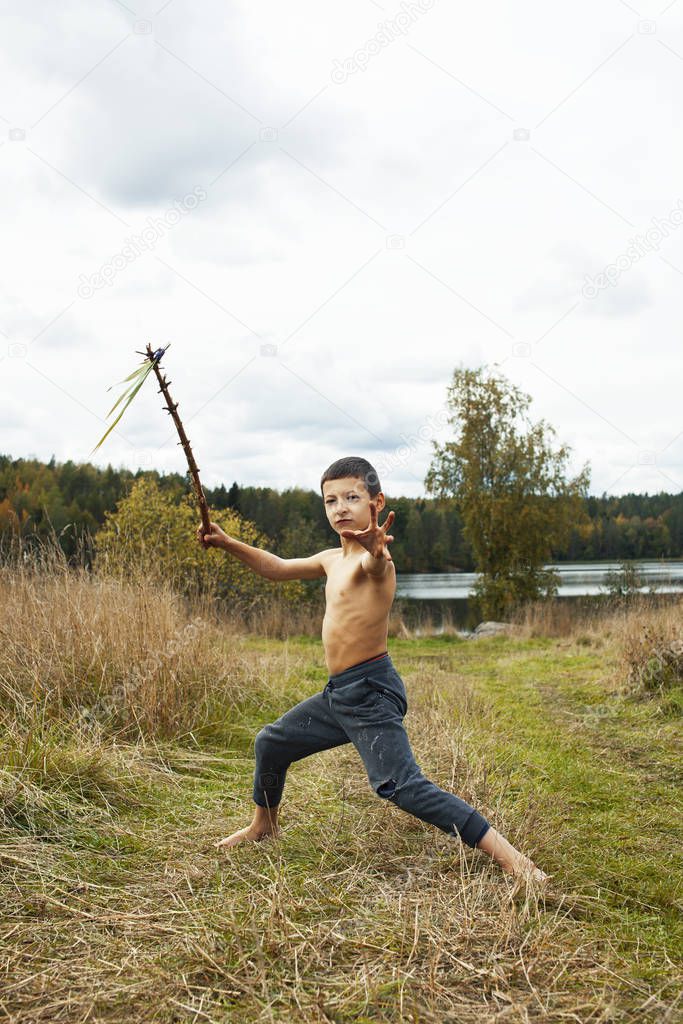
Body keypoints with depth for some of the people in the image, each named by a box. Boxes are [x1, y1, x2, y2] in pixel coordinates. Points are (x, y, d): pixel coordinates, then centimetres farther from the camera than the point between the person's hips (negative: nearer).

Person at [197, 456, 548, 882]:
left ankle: (511, 857, -19)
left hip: (370, 692, -10)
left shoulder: (374, 557, -15)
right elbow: (278, 568, 27)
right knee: (271, 743, 22)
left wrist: (375, 550, -66)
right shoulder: (332, 559, 13)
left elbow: (376, 564, -42)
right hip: (337, 693, 10)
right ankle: (265, 824, 47)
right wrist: (228, 543, 19)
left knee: (405, 787, -21)